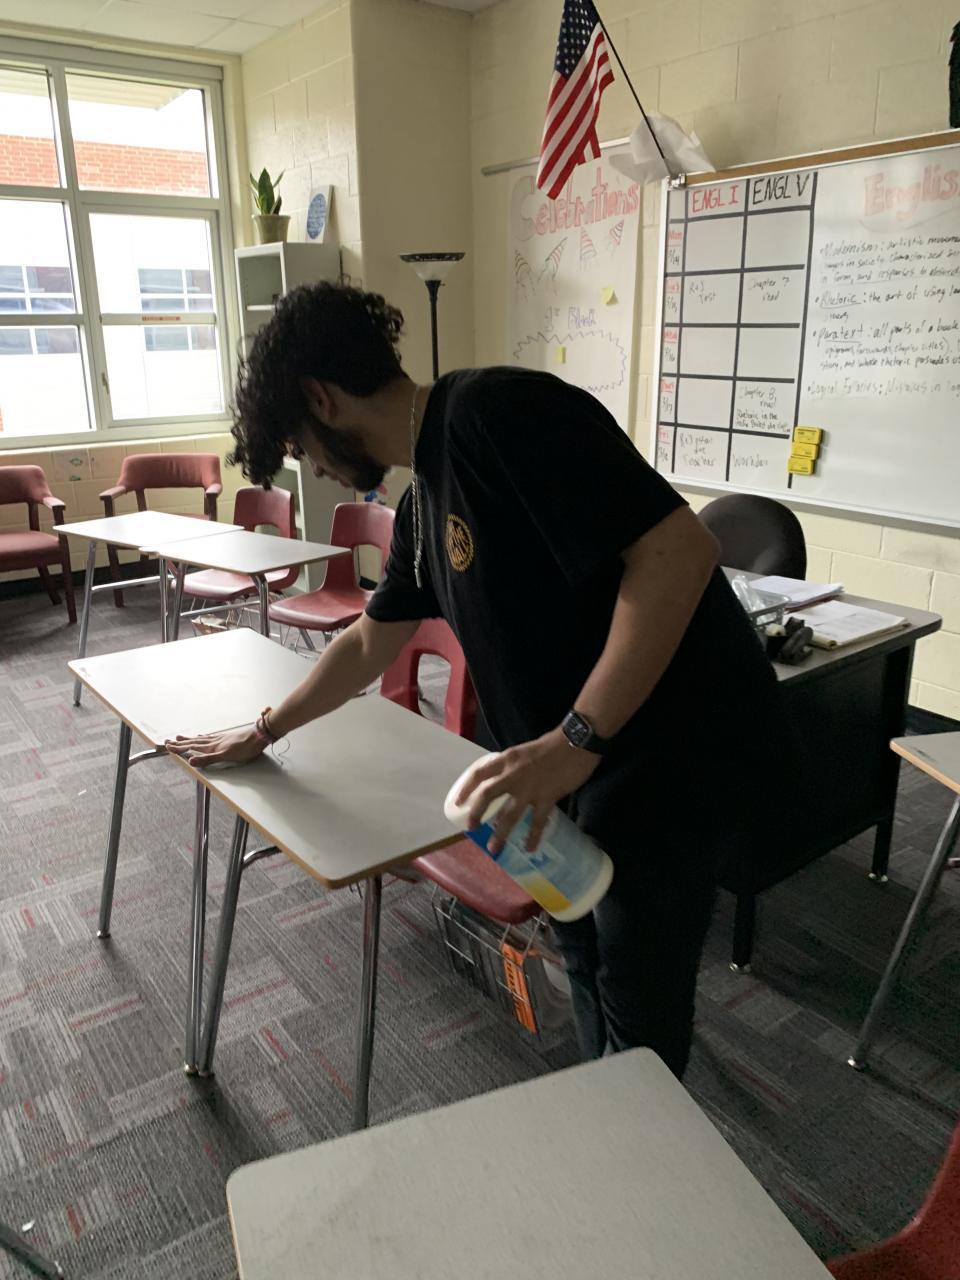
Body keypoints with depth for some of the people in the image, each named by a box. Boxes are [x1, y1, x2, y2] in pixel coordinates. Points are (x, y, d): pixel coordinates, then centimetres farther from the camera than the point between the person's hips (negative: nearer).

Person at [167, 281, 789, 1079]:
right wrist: (265, 732, 30)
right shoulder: (425, 496, 10)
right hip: (594, 747, 9)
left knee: (639, 1002, 8)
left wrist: (572, 740, -29)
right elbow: (370, 642, 22)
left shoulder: (493, 412, -20)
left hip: (675, 739, -9)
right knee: (585, 953, 23)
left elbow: (679, 550, -28)